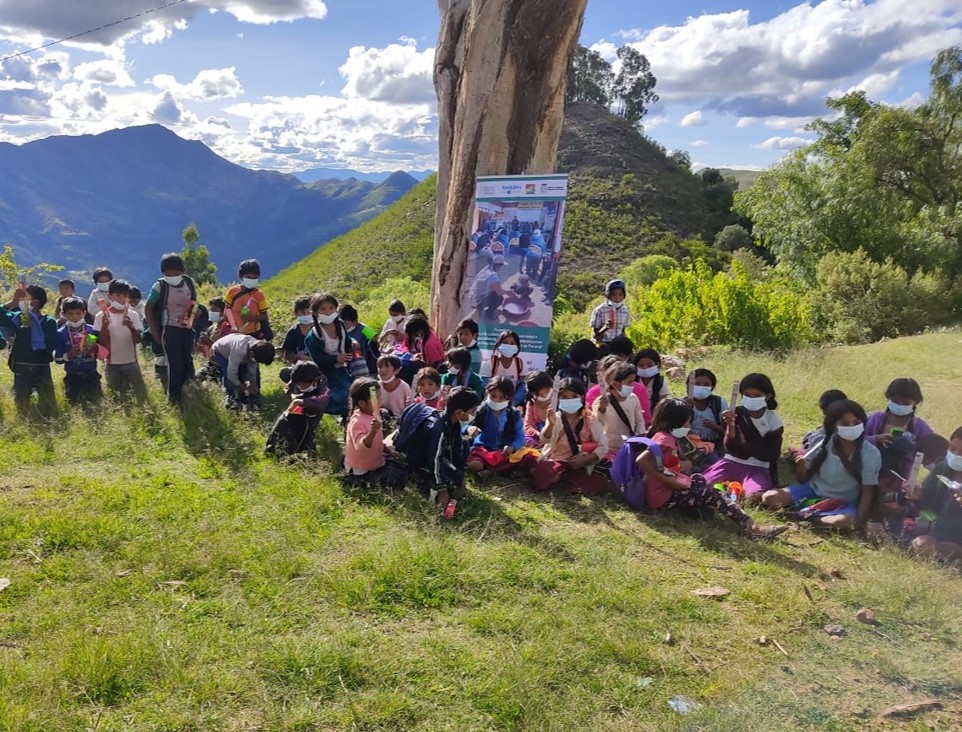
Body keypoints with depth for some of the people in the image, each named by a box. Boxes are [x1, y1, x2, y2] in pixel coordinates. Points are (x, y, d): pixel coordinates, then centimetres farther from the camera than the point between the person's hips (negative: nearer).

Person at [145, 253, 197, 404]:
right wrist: (155, 332, -4)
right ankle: (173, 399, 2)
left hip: (187, 329, 4)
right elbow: (148, 309, -3)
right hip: (170, 330, -4)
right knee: (174, 364, -8)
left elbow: (194, 305, 17)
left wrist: (191, 322, 5)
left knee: (188, 364, 7)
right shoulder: (160, 286, -7)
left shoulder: (189, 283, 4)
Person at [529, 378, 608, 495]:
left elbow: (603, 446, -2)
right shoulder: (556, 418, -2)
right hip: (554, 461, -2)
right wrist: (551, 424, -40)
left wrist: (585, 459, -17)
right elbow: (544, 440, -20)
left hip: (579, 466, 2)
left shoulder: (590, 420, -1)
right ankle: (559, 477, 2)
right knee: (539, 481, -31)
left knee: (599, 485, -25)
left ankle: (562, 478, -3)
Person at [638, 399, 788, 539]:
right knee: (710, 495, -10)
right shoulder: (664, 439, -17)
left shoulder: (665, 437, 14)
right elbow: (642, 460, -30)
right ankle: (751, 527, -10)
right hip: (664, 497, -11)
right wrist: (666, 479, -24)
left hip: (668, 490, 11)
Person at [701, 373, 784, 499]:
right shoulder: (736, 413, -4)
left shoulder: (774, 421, -5)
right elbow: (730, 448, -10)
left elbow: (772, 455, -4)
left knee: (755, 496, -31)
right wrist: (731, 428, -28)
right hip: (732, 462, 1)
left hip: (758, 468, -1)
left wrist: (745, 443, -10)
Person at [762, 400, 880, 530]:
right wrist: (801, 467, -23)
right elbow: (804, 480, 0)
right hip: (814, 491, 2)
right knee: (770, 497, -19)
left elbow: (868, 492, -8)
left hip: (843, 503, -1)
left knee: (846, 521, -38)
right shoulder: (823, 444, -8)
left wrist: (860, 520, -20)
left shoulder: (871, 454, -12)